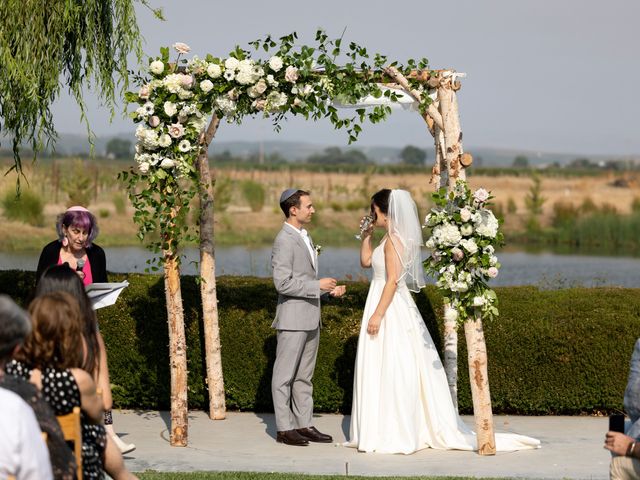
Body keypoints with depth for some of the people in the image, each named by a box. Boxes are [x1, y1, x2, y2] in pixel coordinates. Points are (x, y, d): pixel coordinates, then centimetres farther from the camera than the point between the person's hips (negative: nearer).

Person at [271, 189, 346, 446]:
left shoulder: (304, 237, 15)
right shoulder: (284, 241, -15)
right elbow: (283, 283, -21)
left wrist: (329, 288, 9)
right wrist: (318, 285, -17)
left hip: (310, 319, 9)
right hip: (292, 320, -9)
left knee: (304, 376, 13)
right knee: (285, 376, -2)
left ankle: (304, 424, 18)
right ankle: (285, 428, 2)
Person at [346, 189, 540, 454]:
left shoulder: (393, 240, -16)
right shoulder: (390, 238, 13)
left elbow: (393, 281, -21)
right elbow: (366, 261, 23)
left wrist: (377, 315, -23)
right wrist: (366, 234, 11)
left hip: (391, 311, -10)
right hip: (391, 308, 10)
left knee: (389, 370, -6)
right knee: (386, 371, 12)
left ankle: (395, 435, -3)